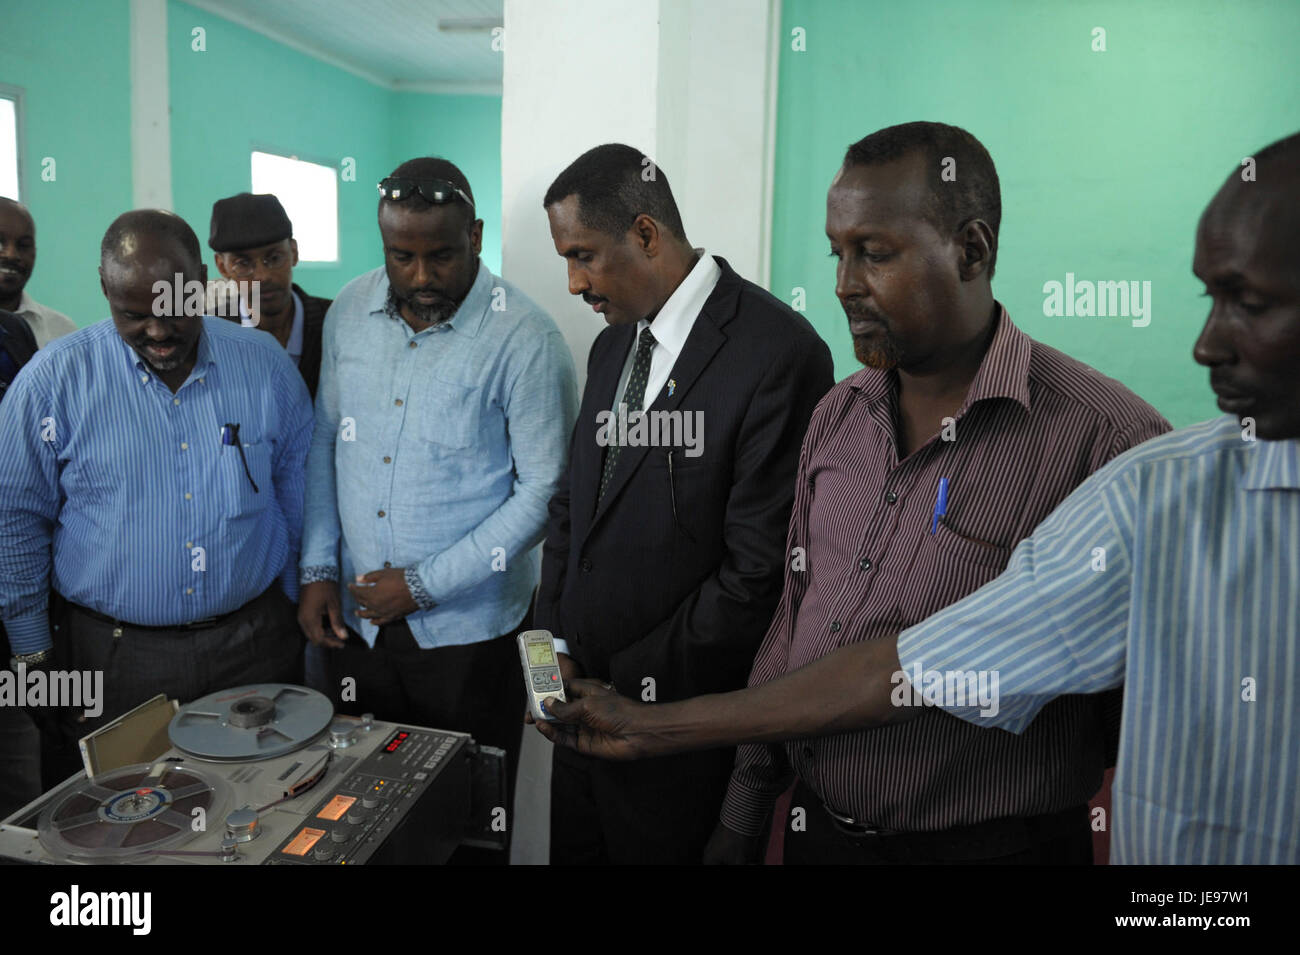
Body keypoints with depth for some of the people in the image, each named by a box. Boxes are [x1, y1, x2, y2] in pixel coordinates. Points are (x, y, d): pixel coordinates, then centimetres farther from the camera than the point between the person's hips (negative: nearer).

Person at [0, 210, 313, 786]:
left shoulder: (266, 366, 0)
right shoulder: (56, 377, -5)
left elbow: (301, 497, 8)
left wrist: (304, 610, 10)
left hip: (255, 649, 2)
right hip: (109, 657, -1)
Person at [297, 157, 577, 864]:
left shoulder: (524, 339, -15)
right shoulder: (351, 311, 3)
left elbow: (544, 489, -14)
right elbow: (326, 442, 11)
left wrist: (426, 584, -15)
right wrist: (318, 569, 5)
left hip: (465, 628, -4)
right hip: (356, 618, 5)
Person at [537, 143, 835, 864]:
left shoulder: (777, 351, -19)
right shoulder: (612, 346, 9)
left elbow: (762, 568, -21)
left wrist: (634, 682, -14)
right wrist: (556, 644, 3)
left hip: (680, 733, -7)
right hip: (584, 699, 7)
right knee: (572, 849, 20)